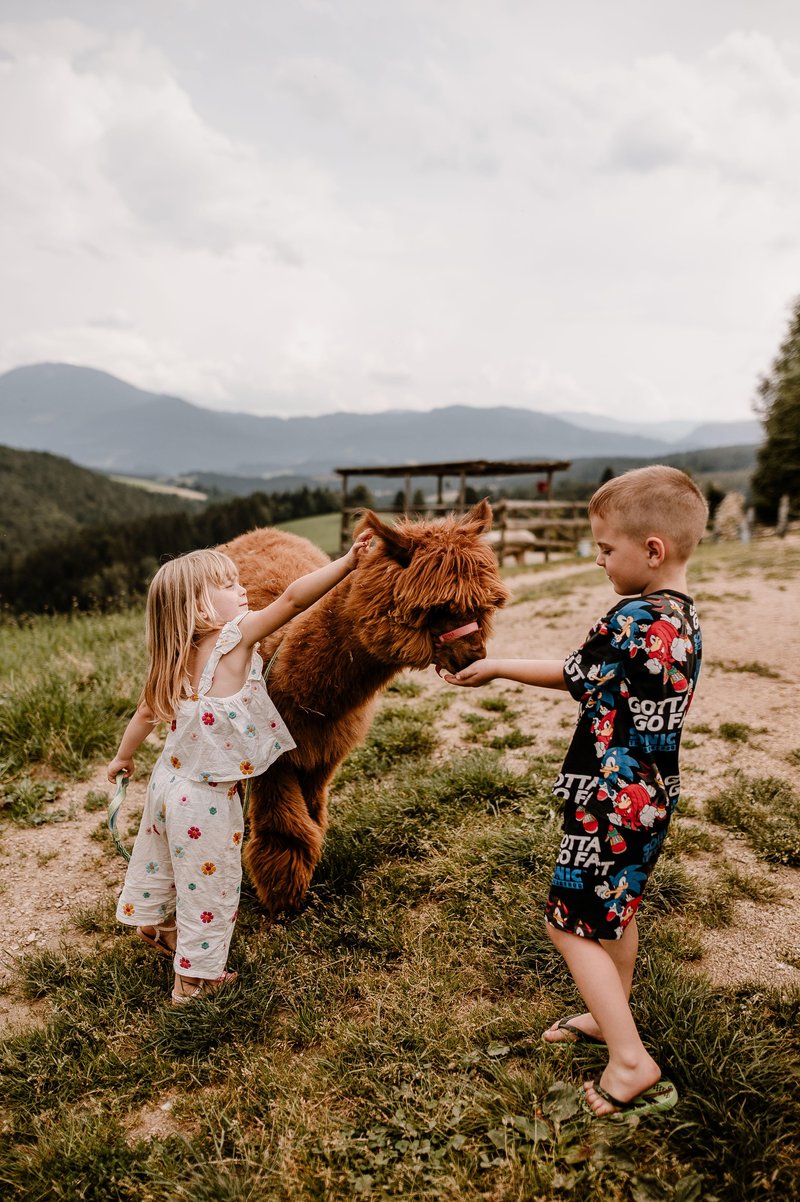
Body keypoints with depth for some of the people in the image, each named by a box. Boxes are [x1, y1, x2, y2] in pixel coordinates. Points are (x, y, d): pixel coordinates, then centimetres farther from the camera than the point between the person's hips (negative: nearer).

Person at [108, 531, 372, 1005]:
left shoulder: (176, 660, -1)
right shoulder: (235, 640, -23)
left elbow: (146, 713, 8)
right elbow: (291, 600, -30)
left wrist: (124, 758, 24)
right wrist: (347, 562, -30)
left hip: (171, 782, 8)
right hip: (206, 802, -7)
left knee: (161, 858, 29)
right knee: (208, 882, 10)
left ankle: (153, 920, 54)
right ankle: (196, 977, 26)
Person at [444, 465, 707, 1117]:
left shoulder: (631, 622, -25)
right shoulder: (685, 618, 3)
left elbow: (573, 674, -9)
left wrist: (497, 666, 5)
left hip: (610, 802, -9)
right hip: (652, 796, 9)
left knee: (571, 923, 4)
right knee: (617, 909, 24)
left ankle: (631, 1060, 10)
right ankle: (612, 1015, 43)